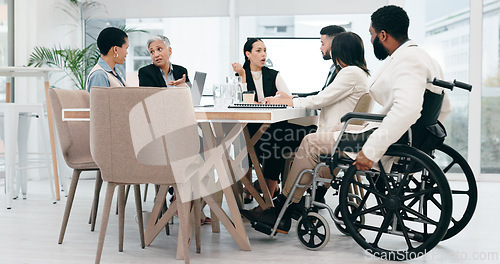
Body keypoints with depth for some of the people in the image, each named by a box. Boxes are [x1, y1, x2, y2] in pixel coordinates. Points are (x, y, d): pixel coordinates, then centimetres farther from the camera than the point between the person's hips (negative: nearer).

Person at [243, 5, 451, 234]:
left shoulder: (406, 60, -20)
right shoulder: (422, 57, 12)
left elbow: (407, 109, -37)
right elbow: (444, 108, 18)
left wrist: (372, 150, -36)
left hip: (392, 147, -11)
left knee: (312, 142, 0)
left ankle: (281, 210, 10)